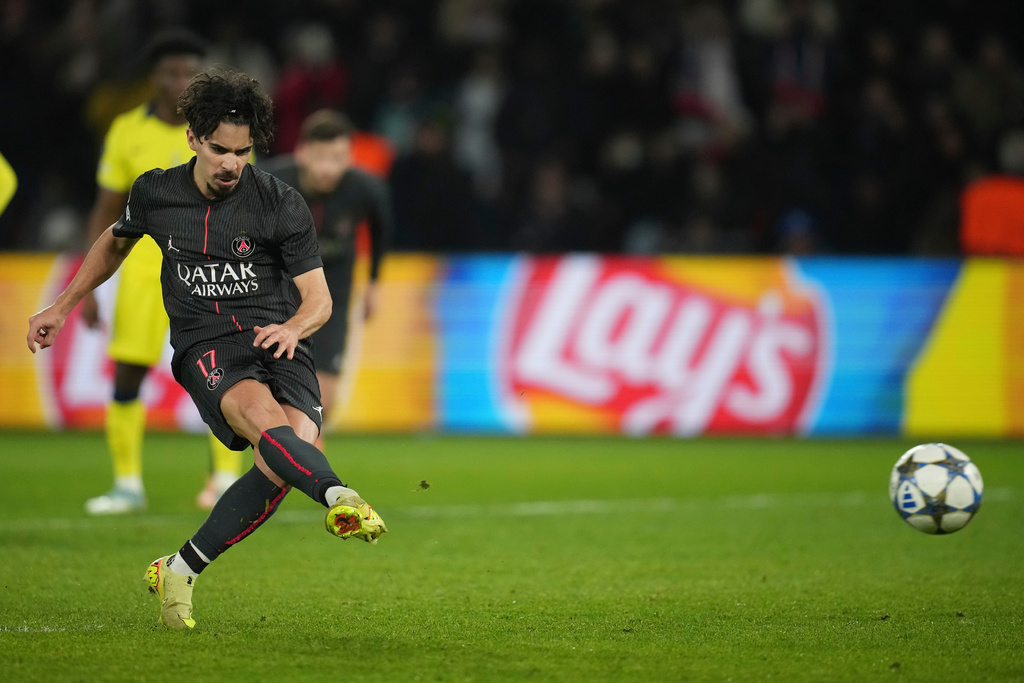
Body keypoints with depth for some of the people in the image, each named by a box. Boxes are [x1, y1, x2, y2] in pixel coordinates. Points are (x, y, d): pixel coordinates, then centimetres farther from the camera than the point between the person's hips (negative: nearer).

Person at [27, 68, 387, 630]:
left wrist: (294, 327, -23)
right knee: (264, 416, -34)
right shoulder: (155, 193, 6)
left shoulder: (282, 205, -1)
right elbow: (115, 242, 29)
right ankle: (342, 501, -62)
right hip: (205, 347, 0)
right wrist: (61, 308, 32)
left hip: (277, 343, 0)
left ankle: (180, 571, -9)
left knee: (289, 453, -26)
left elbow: (318, 298, 0)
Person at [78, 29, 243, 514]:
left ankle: (226, 479, 0)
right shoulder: (127, 132, 0)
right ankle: (128, 486, 10)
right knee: (126, 377, -2)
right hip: (145, 268, 2)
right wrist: (88, 288, 3)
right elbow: (105, 213, 6)